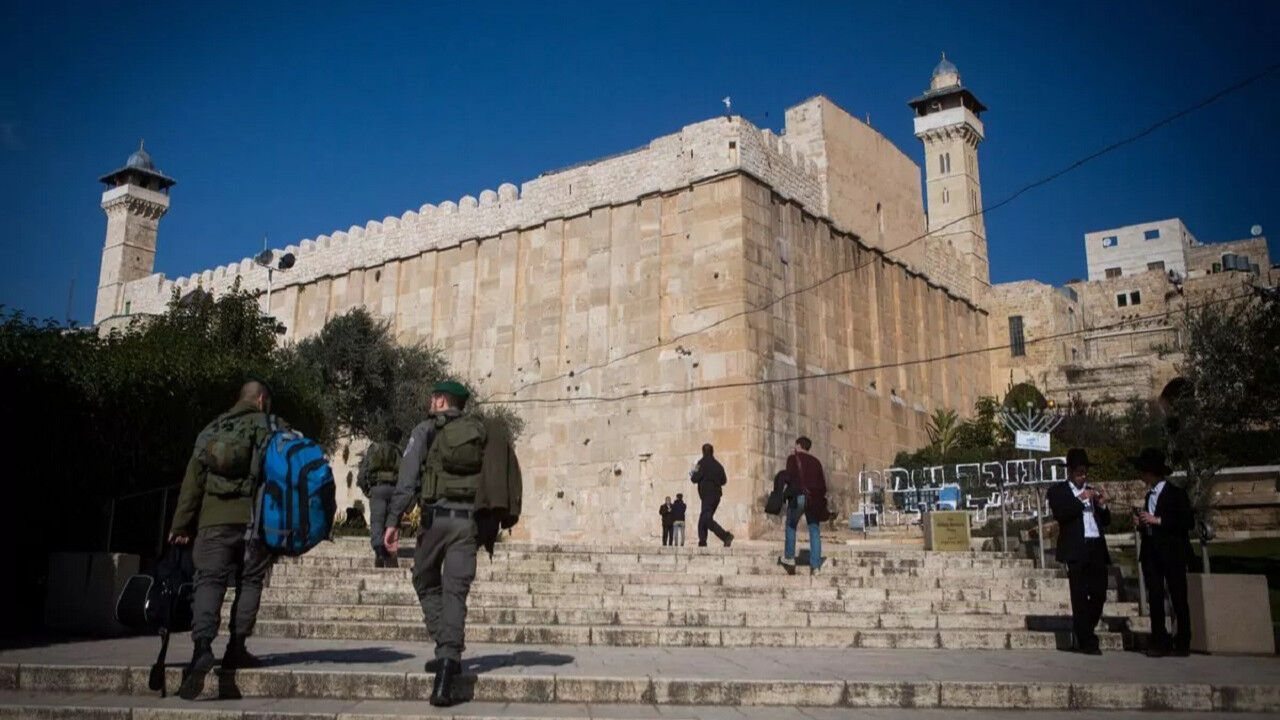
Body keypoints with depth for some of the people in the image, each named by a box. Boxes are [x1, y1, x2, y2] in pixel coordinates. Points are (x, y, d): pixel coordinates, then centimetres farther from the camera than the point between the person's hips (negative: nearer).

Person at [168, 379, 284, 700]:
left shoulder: (211, 430, 16)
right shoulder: (272, 427, 6)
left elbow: (192, 481, 12)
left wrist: (180, 524, 13)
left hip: (215, 519, 2)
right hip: (257, 517, -2)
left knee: (209, 581, -2)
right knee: (250, 581, 10)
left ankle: (202, 646, -21)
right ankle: (236, 648, 11)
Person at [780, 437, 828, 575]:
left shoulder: (793, 458, 3)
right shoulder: (816, 461, 16)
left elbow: (790, 477, -9)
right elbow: (822, 482, 12)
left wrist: (785, 491, 7)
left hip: (798, 496, -4)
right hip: (814, 500, 4)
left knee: (790, 526, 14)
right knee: (814, 530, 4)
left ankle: (789, 558, 14)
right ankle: (816, 566, 0)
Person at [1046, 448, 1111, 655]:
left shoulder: (1093, 491, 21)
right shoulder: (1058, 491, 5)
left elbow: (1105, 521, 20)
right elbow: (1059, 514, -11)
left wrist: (1102, 504, 2)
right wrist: (1080, 499, -12)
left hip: (1097, 548, 5)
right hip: (1076, 549, -5)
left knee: (1099, 594, 4)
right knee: (1080, 597, -2)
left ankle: (1082, 632, 23)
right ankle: (1086, 642, 2)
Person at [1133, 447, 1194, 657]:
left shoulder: (1176, 494, -5)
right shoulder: (1150, 495, 17)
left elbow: (1189, 522, -14)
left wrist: (1157, 520, -17)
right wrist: (1143, 521, 4)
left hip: (1172, 553, -7)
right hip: (1151, 552, 7)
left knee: (1179, 599, 0)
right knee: (1155, 599, 4)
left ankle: (1183, 644, 8)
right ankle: (1160, 642, 8)